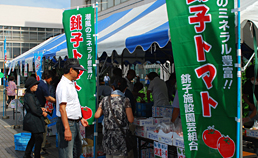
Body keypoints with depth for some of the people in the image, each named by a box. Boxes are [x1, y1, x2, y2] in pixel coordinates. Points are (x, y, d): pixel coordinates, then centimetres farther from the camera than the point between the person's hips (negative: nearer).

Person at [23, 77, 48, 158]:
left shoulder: (31, 95, 12)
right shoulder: (29, 96, -19)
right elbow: (34, 110, -22)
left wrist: (40, 108, 9)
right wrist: (43, 113, -9)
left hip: (31, 120, 11)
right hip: (34, 120, -11)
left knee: (34, 138, 20)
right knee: (39, 139, -3)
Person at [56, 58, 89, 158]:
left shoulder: (71, 83, 15)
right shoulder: (63, 85, -16)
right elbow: (62, 108, -22)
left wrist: (80, 118, 21)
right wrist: (67, 129, -26)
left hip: (75, 123, 10)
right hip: (67, 123, -10)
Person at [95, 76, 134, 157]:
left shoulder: (105, 100, 1)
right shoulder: (125, 100, -9)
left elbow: (97, 115, 6)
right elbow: (130, 120, -8)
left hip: (107, 136, 4)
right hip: (120, 136, -4)